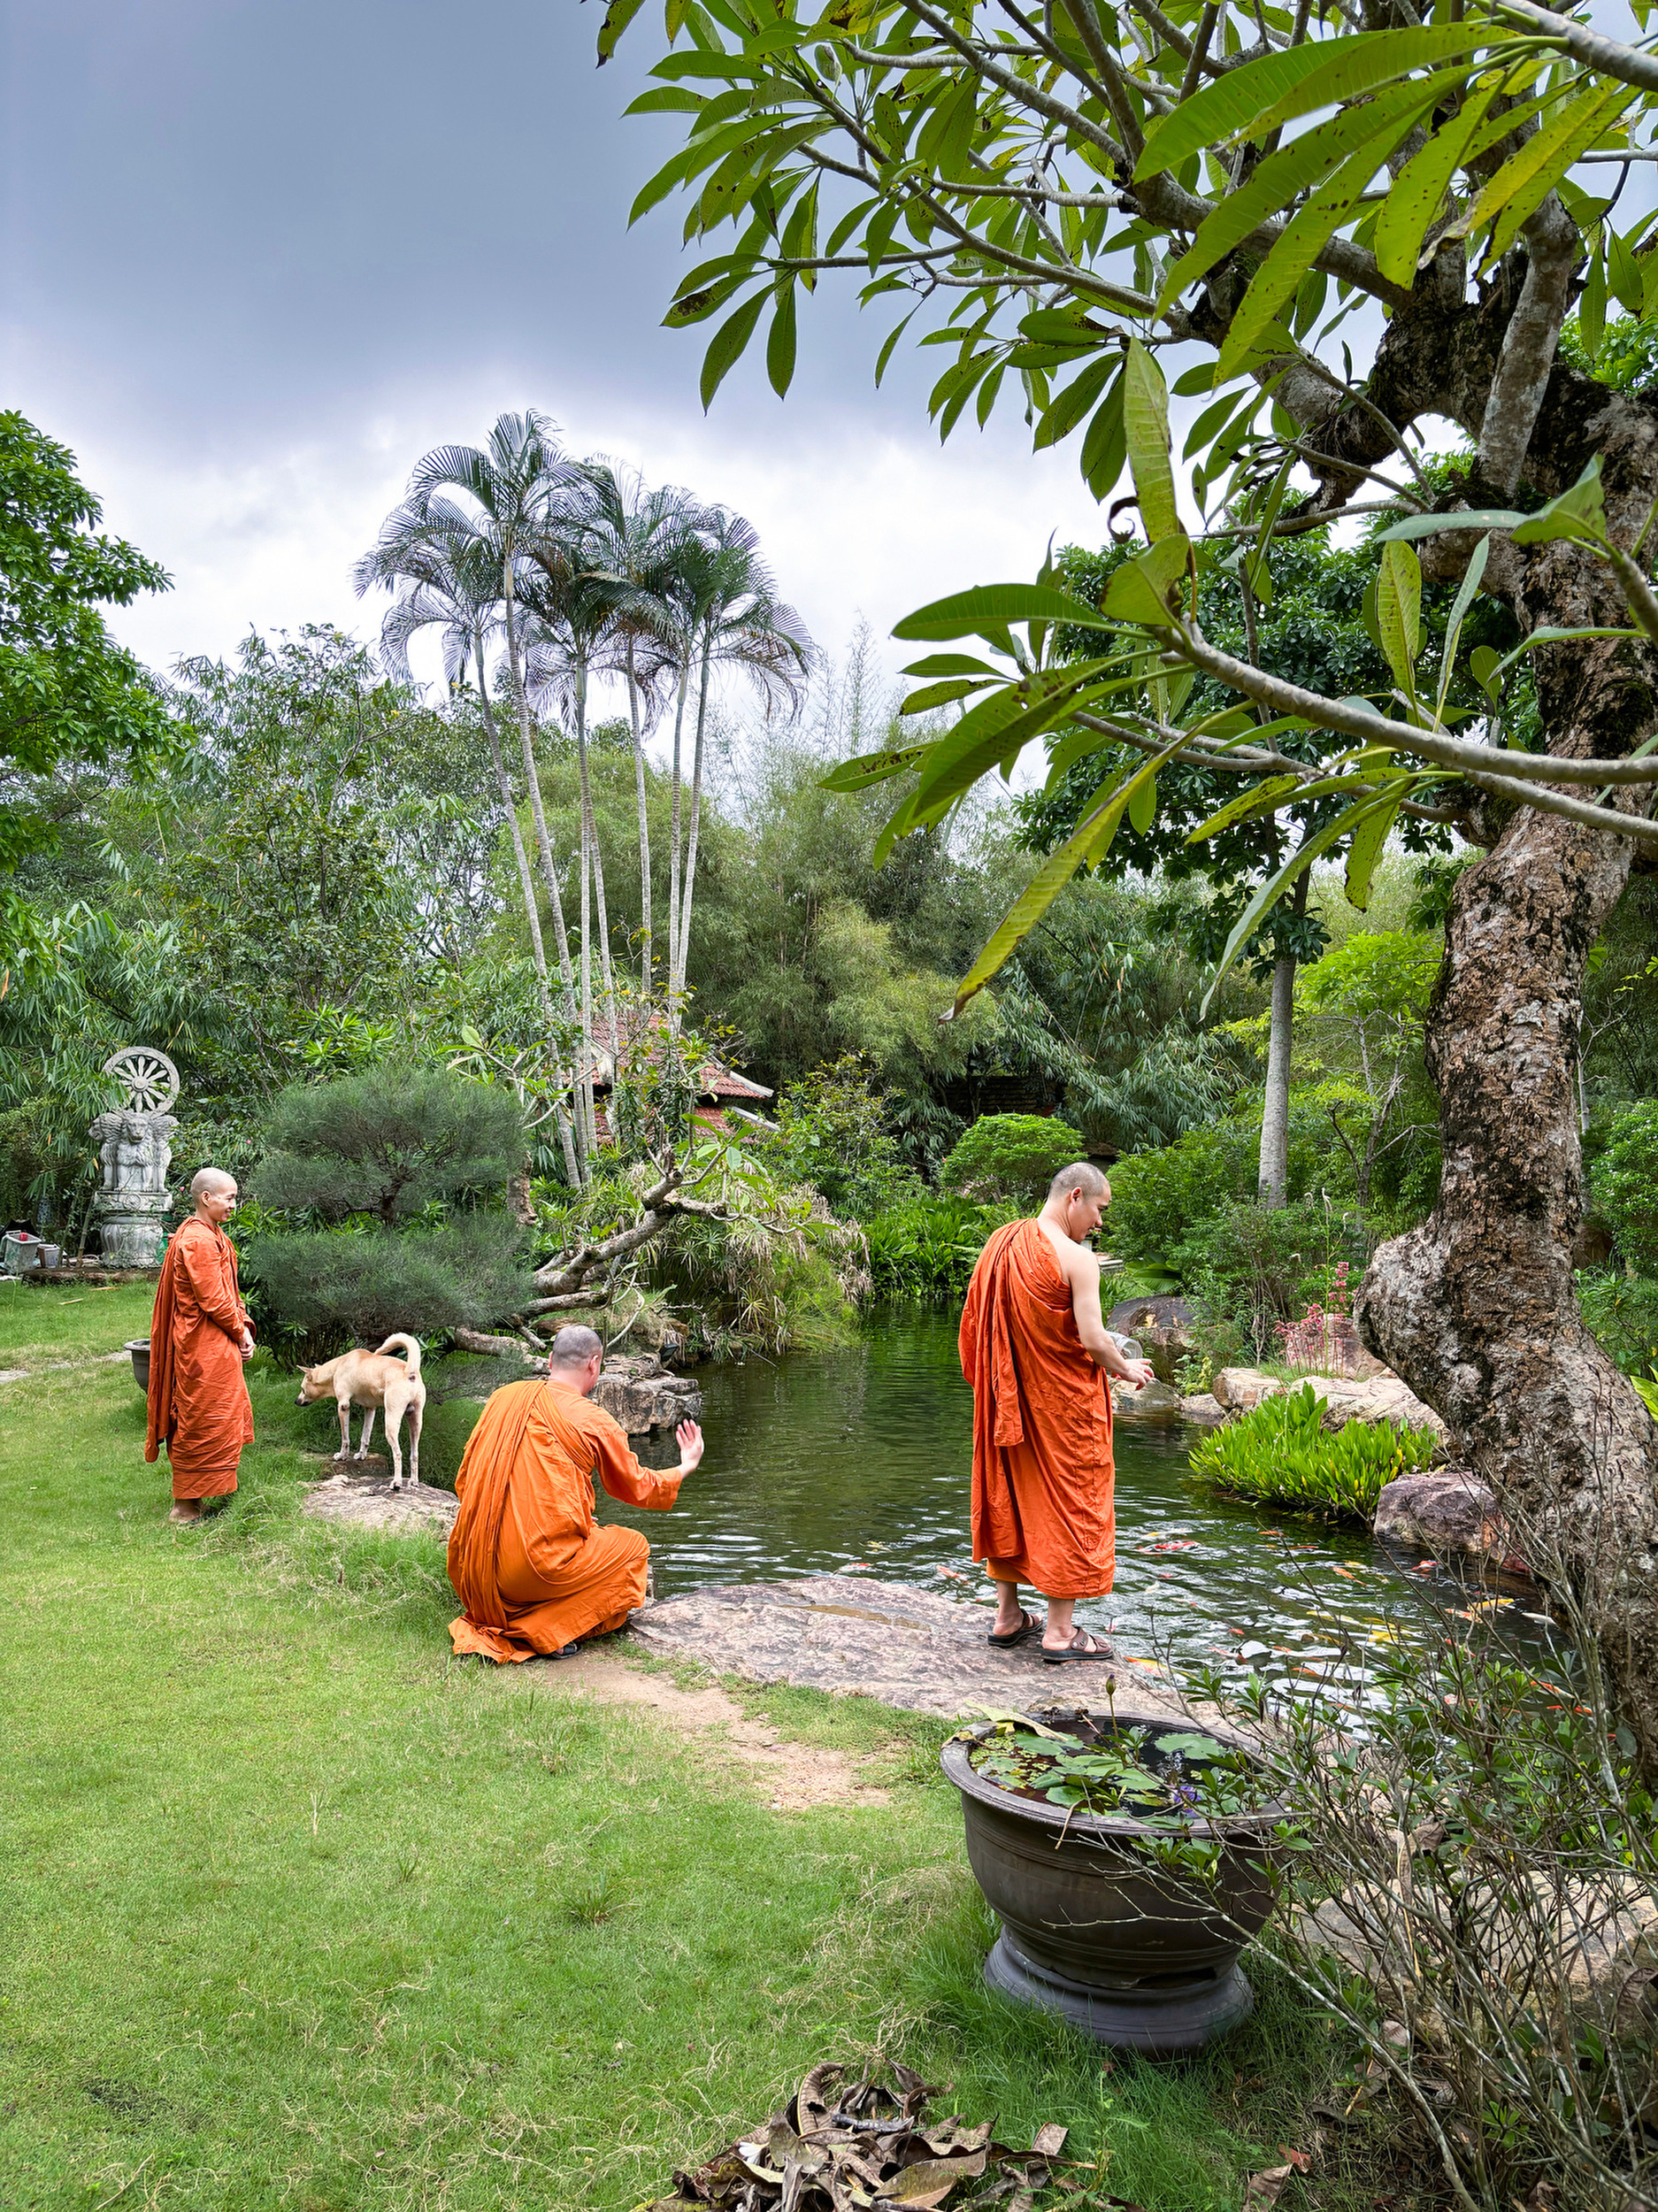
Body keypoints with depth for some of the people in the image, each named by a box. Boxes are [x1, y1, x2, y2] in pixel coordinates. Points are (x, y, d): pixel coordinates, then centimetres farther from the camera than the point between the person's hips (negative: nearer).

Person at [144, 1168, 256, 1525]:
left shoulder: (213, 1235, 14)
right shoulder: (197, 1241, -20)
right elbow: (212, 1300, -21)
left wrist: (243, 1327, 5)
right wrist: (240, 1332, -8)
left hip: (219, 1345, 11)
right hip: (203, 1346, -11)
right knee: (201, 1423, -2)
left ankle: (190, 1501, 27)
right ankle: (184, 1507, 8)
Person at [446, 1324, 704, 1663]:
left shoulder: (503, 1398, 7)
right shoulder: (595, 1422, -5)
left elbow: (464, 1482, 14)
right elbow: (636, 1488, 10)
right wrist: (685, 1467, 27)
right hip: (541, 1567, -6)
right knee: (633, 1546, 15)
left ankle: (494, 1623, 12)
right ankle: (548, 1629, -2)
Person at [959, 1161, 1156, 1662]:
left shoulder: (1001, 1243, 3)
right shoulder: (1076, 1258, -18)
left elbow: (975, 1323, 8)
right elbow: (1093, 1340, -20)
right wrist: (1126, 1369, -2)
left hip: (1009, 1397, 7)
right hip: (1065, 1404, -7)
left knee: (1009, 1497, 16)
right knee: (1070, 1501, 4)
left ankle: (1007, 1617, 24)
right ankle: (1060, 1631, 9)